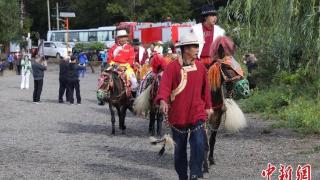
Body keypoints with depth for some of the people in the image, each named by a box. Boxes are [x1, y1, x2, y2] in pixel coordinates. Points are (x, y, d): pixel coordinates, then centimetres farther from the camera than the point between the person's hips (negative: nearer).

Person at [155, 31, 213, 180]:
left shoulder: (200, 67, 3)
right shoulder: (172, 67, -9)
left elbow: (205, 88, 13)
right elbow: (164, 85, -20)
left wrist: (208, 106, 19)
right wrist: (163, 100, -37)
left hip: (197, 113, 2)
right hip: (178, 114, -2)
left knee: (199, 144, -16)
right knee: (179, 147, 11)